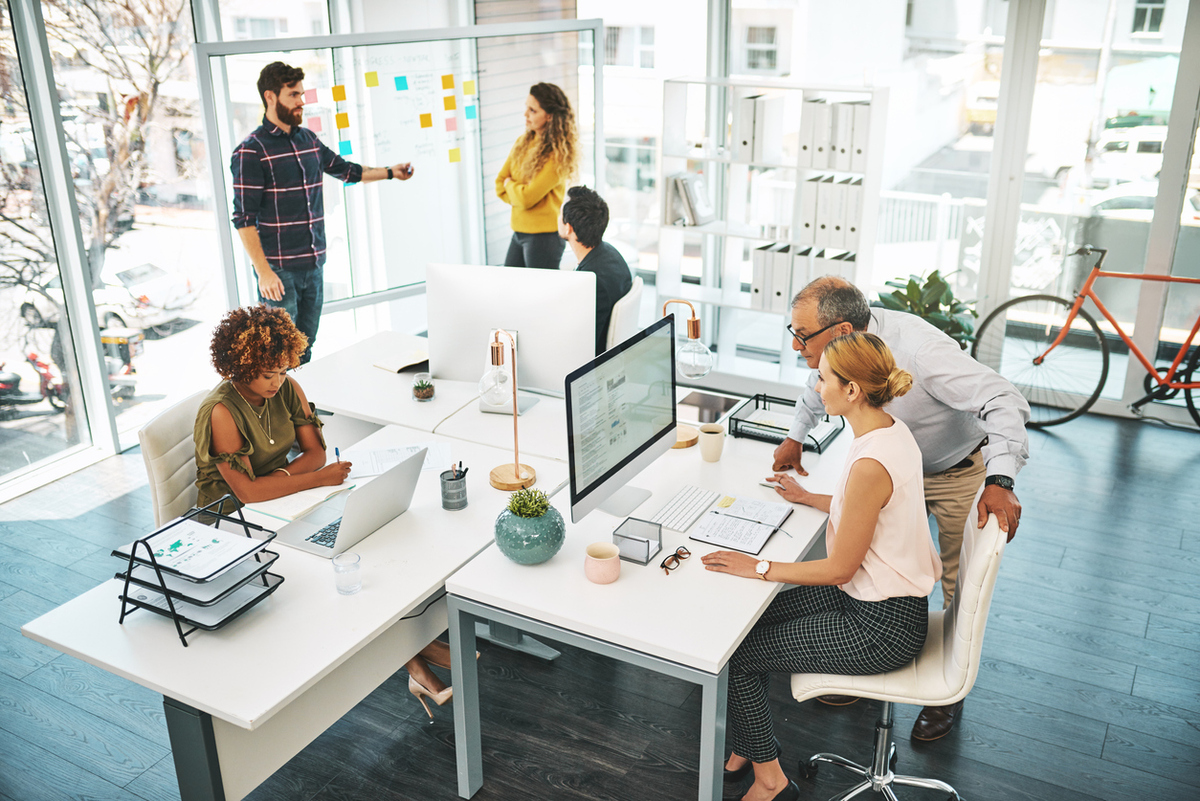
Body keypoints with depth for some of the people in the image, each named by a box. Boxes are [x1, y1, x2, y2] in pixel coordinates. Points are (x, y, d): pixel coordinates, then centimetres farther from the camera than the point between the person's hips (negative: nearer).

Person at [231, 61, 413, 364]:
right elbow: (244, 219, -13)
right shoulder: (250, 152, -9)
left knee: (304, 350, 13)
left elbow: (343, 168, 29)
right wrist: (263, 272, -19)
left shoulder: (308, 140, 11)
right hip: (279, 270, -6)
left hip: (314, 265, 7)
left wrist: (390, 172, 20)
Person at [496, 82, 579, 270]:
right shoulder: (523, 142, 9)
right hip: (519, 232, 8)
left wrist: (510, 184, 1)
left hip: (544, 235, -8)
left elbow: (526, 198, -19)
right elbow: (500, 183, 11)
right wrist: (517, 195, -7)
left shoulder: (557, 154, -15)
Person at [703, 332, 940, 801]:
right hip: (879, 595, 10)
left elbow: (839, 569, -22)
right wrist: (810, 499, 24)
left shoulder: (871, 464, -30)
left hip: (880, 628, -10)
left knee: (735, 654, -2)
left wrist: (758, 568, -16)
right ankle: (746, 746, 29)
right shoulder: (892, 430, 0)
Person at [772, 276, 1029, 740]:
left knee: (958, 589, 5)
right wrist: (795, 437, 14)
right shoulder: (839, 345, -18)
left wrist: (1000, 482, -51)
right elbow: (820, 385, 8)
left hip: (959, 471, -6)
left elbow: (1004, 402, -40)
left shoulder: (919, 350, -40)